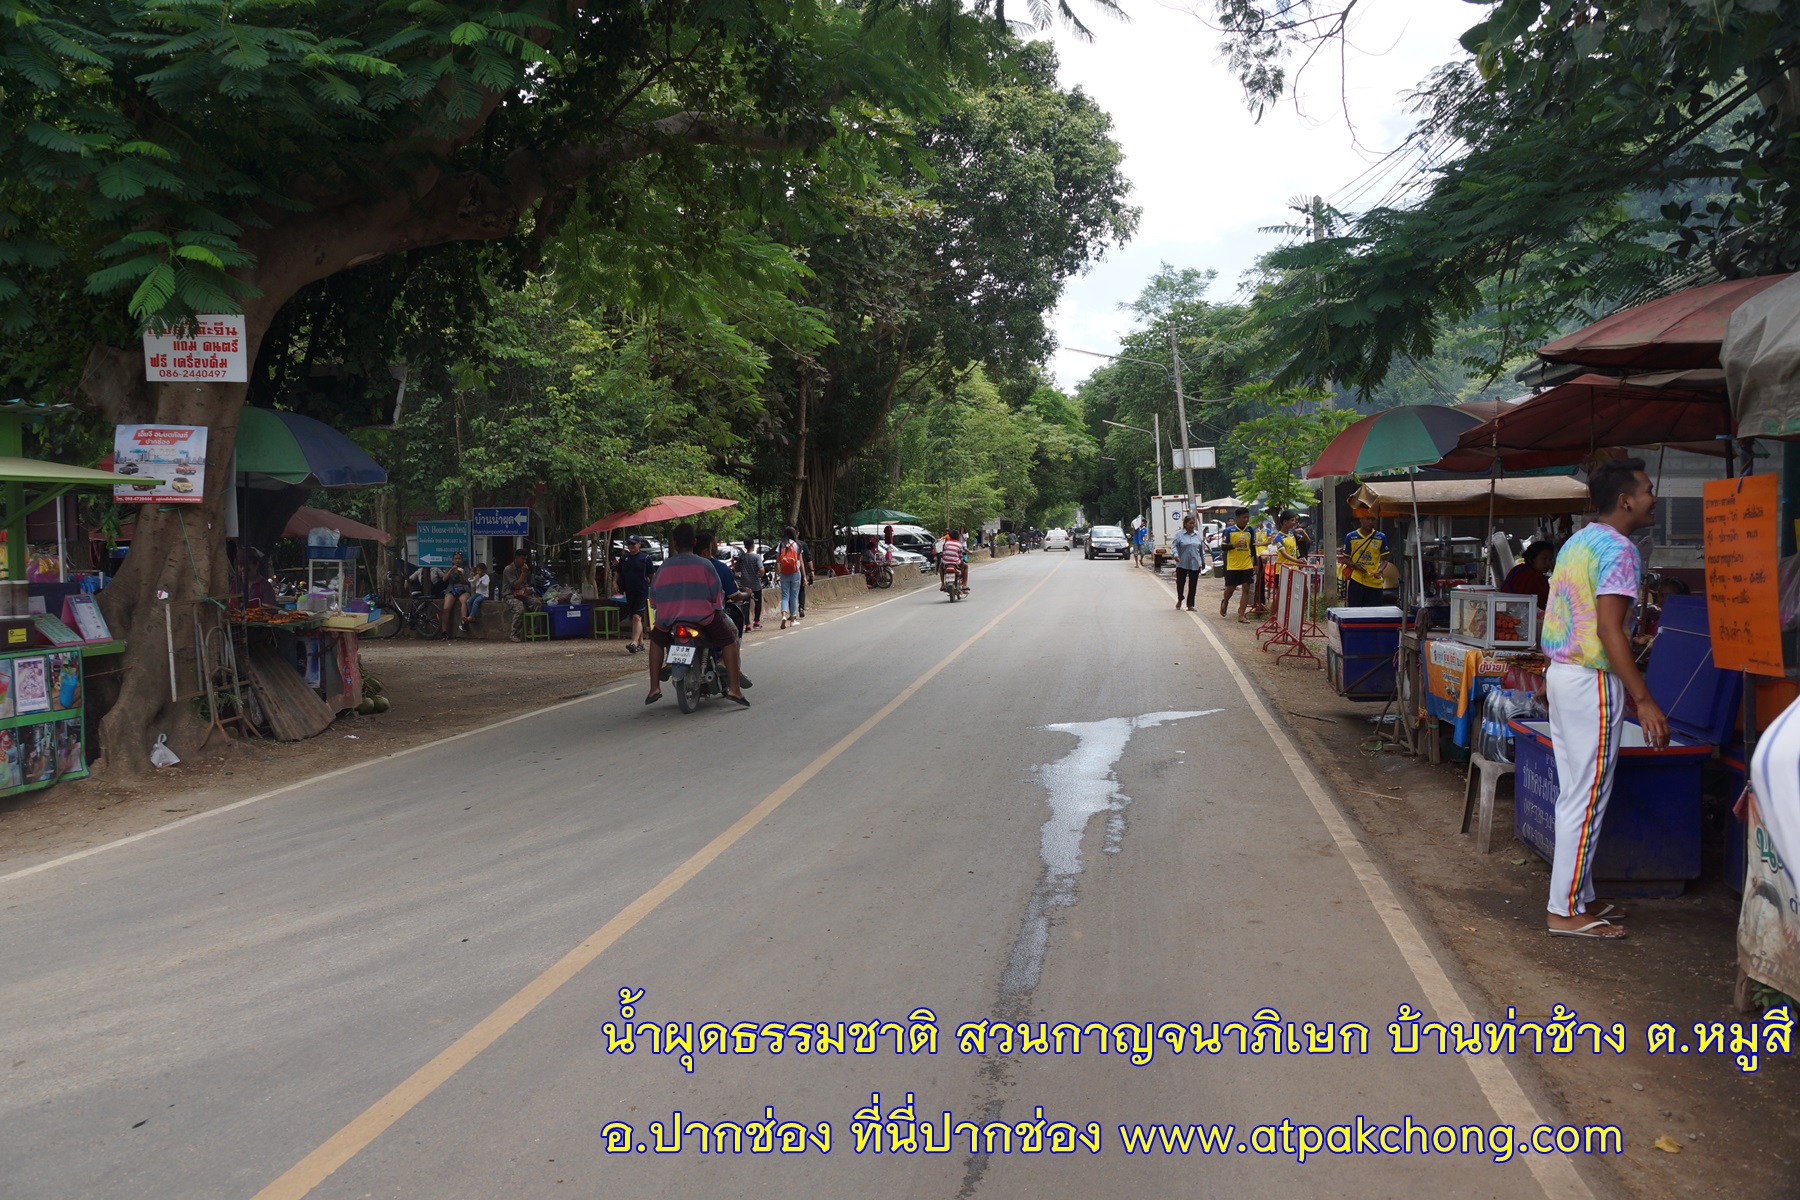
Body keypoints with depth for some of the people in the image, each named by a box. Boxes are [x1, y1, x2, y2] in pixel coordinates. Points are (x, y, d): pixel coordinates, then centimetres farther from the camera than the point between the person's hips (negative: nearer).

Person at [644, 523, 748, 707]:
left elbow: (654, 597, 11)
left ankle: (654, 688, 23)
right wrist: (719, 609, 20)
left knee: (656, 639, 30)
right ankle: (734, 689, -3)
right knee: (729, 640, 12)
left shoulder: (665, 566, 7)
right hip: (703, 616, -3)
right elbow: (717, 594, 1)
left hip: (669, 619, 3)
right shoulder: (704, 564, 0)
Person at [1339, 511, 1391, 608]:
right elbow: (1345, 558, 9)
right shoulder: (1350, 537, 3)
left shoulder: (1381, 537, 5)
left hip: (1375, 582, 1)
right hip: (1356, 581, -1)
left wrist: (1379, 570, -13)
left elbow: (1384, 559, 8)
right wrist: (1355, 565, -11)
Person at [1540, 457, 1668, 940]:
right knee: (1587, 800, -4)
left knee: (1575, 795, 14)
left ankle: (1579, 897, 22)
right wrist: (1644, 700, -22)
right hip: (1592, 681, -10)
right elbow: (1610, 630, -21)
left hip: (1561, 673, 10)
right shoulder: (1619, 550, -14)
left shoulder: (1576, 543, 14)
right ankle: (1566, 910, 1)